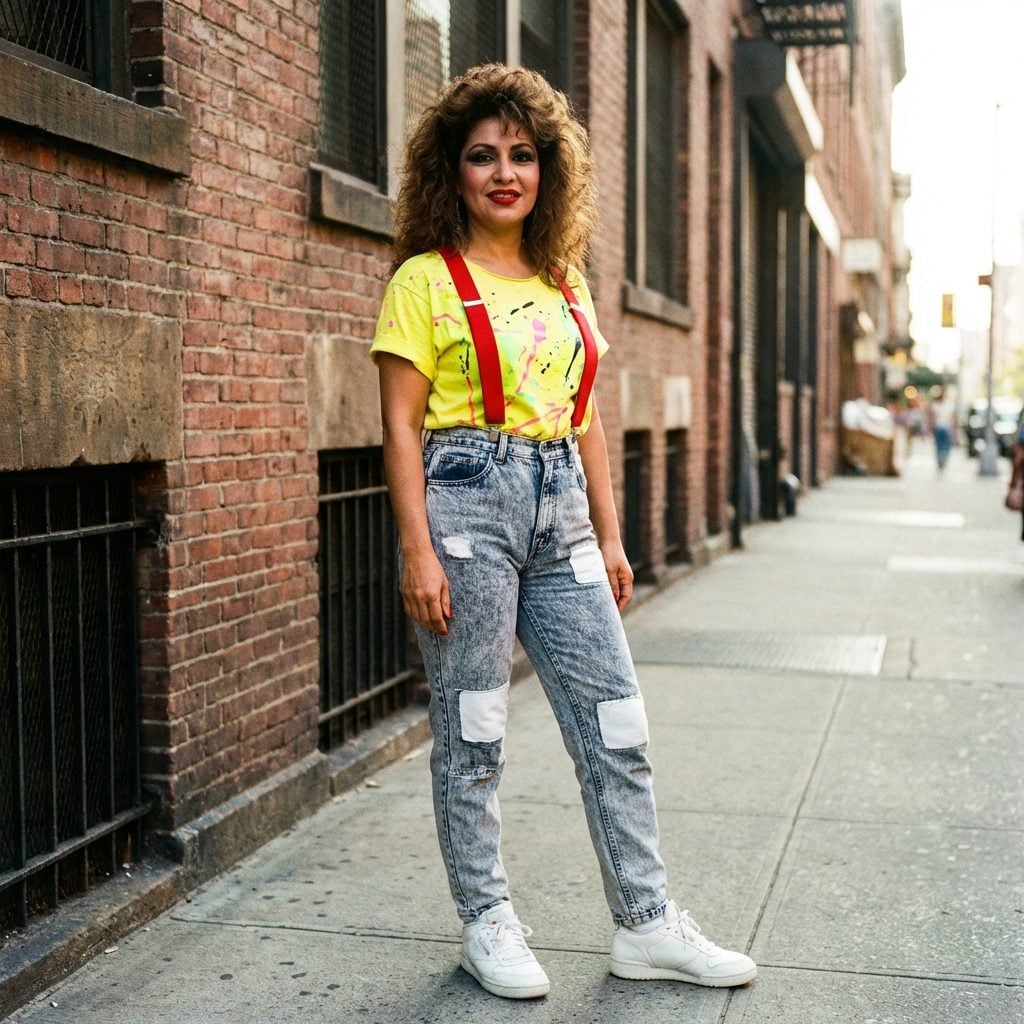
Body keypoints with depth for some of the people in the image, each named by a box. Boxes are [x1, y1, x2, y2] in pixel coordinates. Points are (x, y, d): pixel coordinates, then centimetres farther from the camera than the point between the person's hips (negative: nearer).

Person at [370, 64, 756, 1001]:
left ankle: (647, 925, 16)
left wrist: (609, 535, 14)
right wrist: (419, 551, -13)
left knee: (617, 725, 5)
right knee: (471, 733, 3)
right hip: (468, 498, -5)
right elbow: (402, 425, -6)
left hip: (560, 506, 5)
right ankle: (487, 924, 19)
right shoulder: (426, 279, -1)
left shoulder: (567, 282, 15)